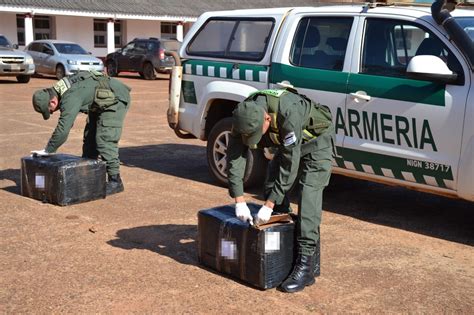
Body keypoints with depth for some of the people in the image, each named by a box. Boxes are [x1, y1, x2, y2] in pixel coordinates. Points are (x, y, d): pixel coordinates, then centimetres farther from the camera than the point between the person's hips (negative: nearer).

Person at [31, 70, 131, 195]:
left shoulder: (70, 98, -32)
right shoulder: (60, 90, -1)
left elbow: (63, 130, -33)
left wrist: (47, 150, -24)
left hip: (116, 99, -10)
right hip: (100, 104, 10)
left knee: (104, 140, -16)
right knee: (90, 137, 11)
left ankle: (115, 181, -10)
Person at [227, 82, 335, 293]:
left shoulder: (289, 114, -42)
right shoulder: (243, 117, -24)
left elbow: (289, 165, -37)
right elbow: (234, 158, -20)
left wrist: (269, 205, -33)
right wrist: (239, 201, -26)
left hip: (317, 140, -7)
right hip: (287, 142, 7)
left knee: (308, 199, -17)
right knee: (271, 191, 3)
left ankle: (307, 264, -16)